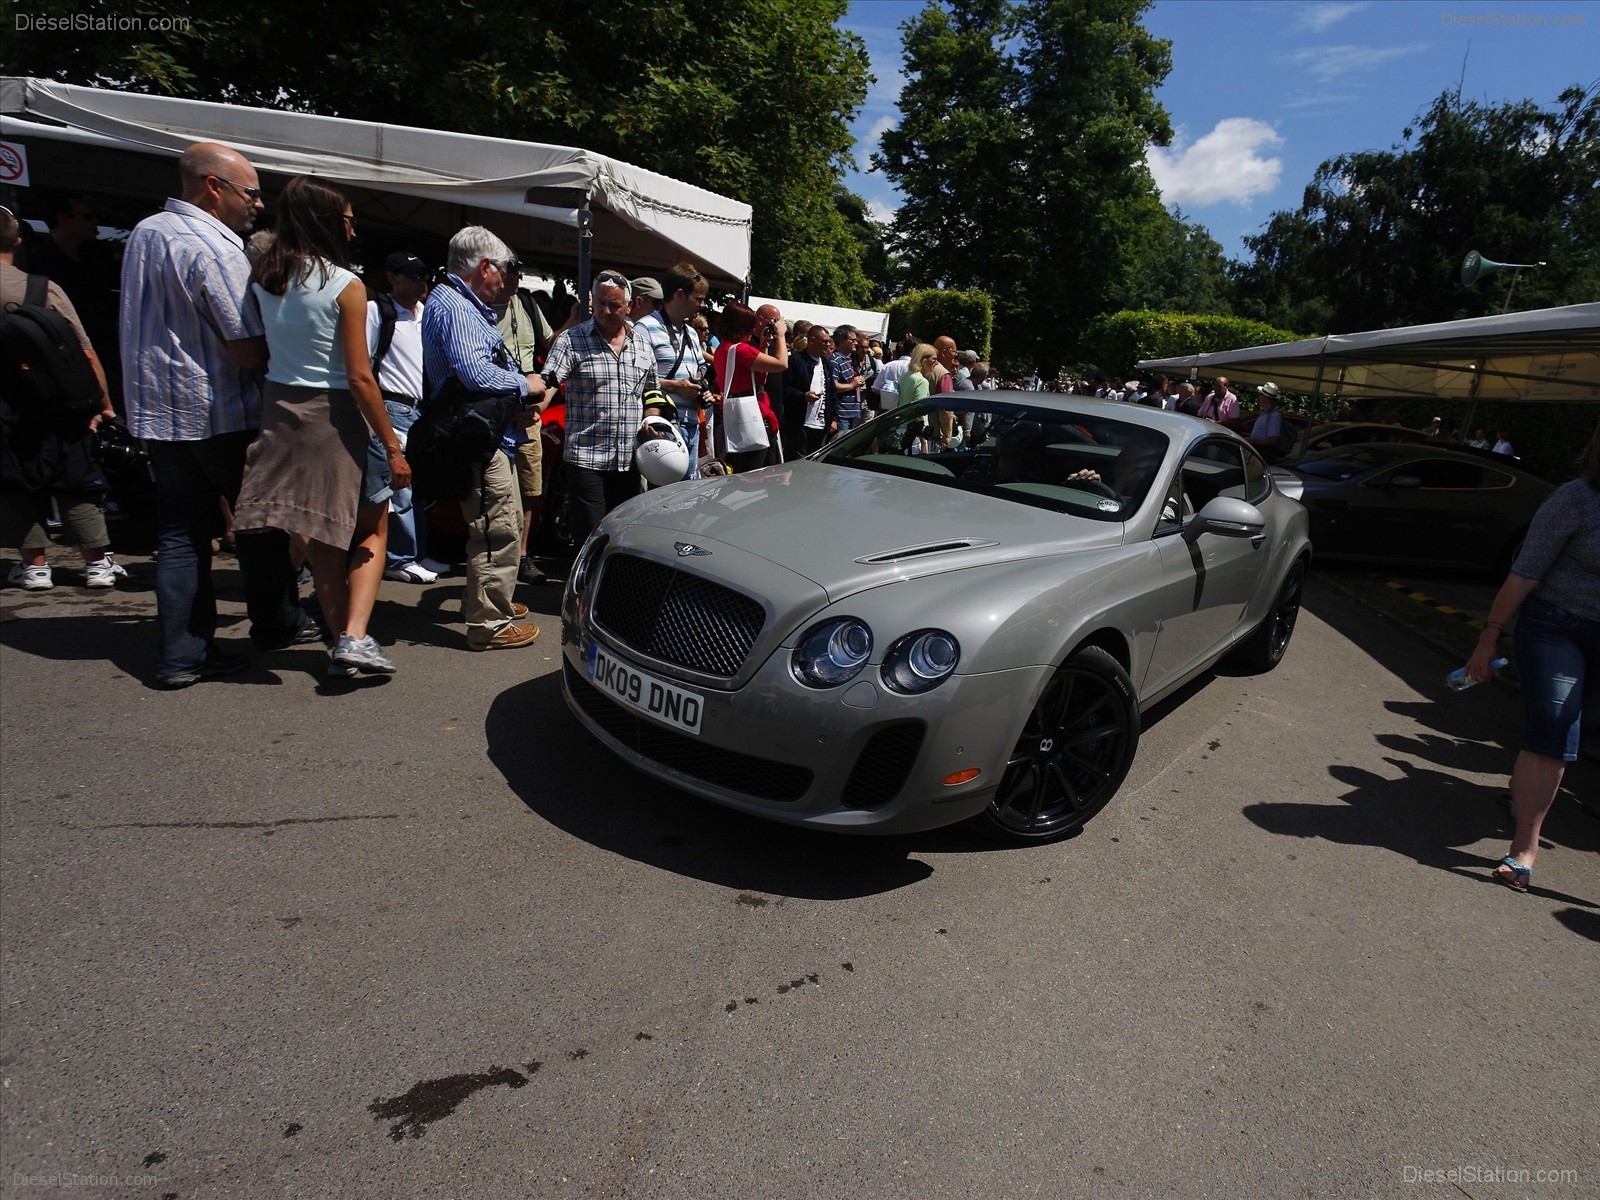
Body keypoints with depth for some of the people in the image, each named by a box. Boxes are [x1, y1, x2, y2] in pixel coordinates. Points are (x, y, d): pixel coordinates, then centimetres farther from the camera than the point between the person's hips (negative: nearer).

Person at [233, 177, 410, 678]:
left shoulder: (263, 278, 5)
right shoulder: (346, 285, -12)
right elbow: (359, 377, -15)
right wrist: (392, 447, -12)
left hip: (281, 411, 6)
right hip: (334, 416, -6)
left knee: (323, 539, 13)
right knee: (373, 528, 8)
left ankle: (344, 644, 21)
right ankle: (355, 637, -7)